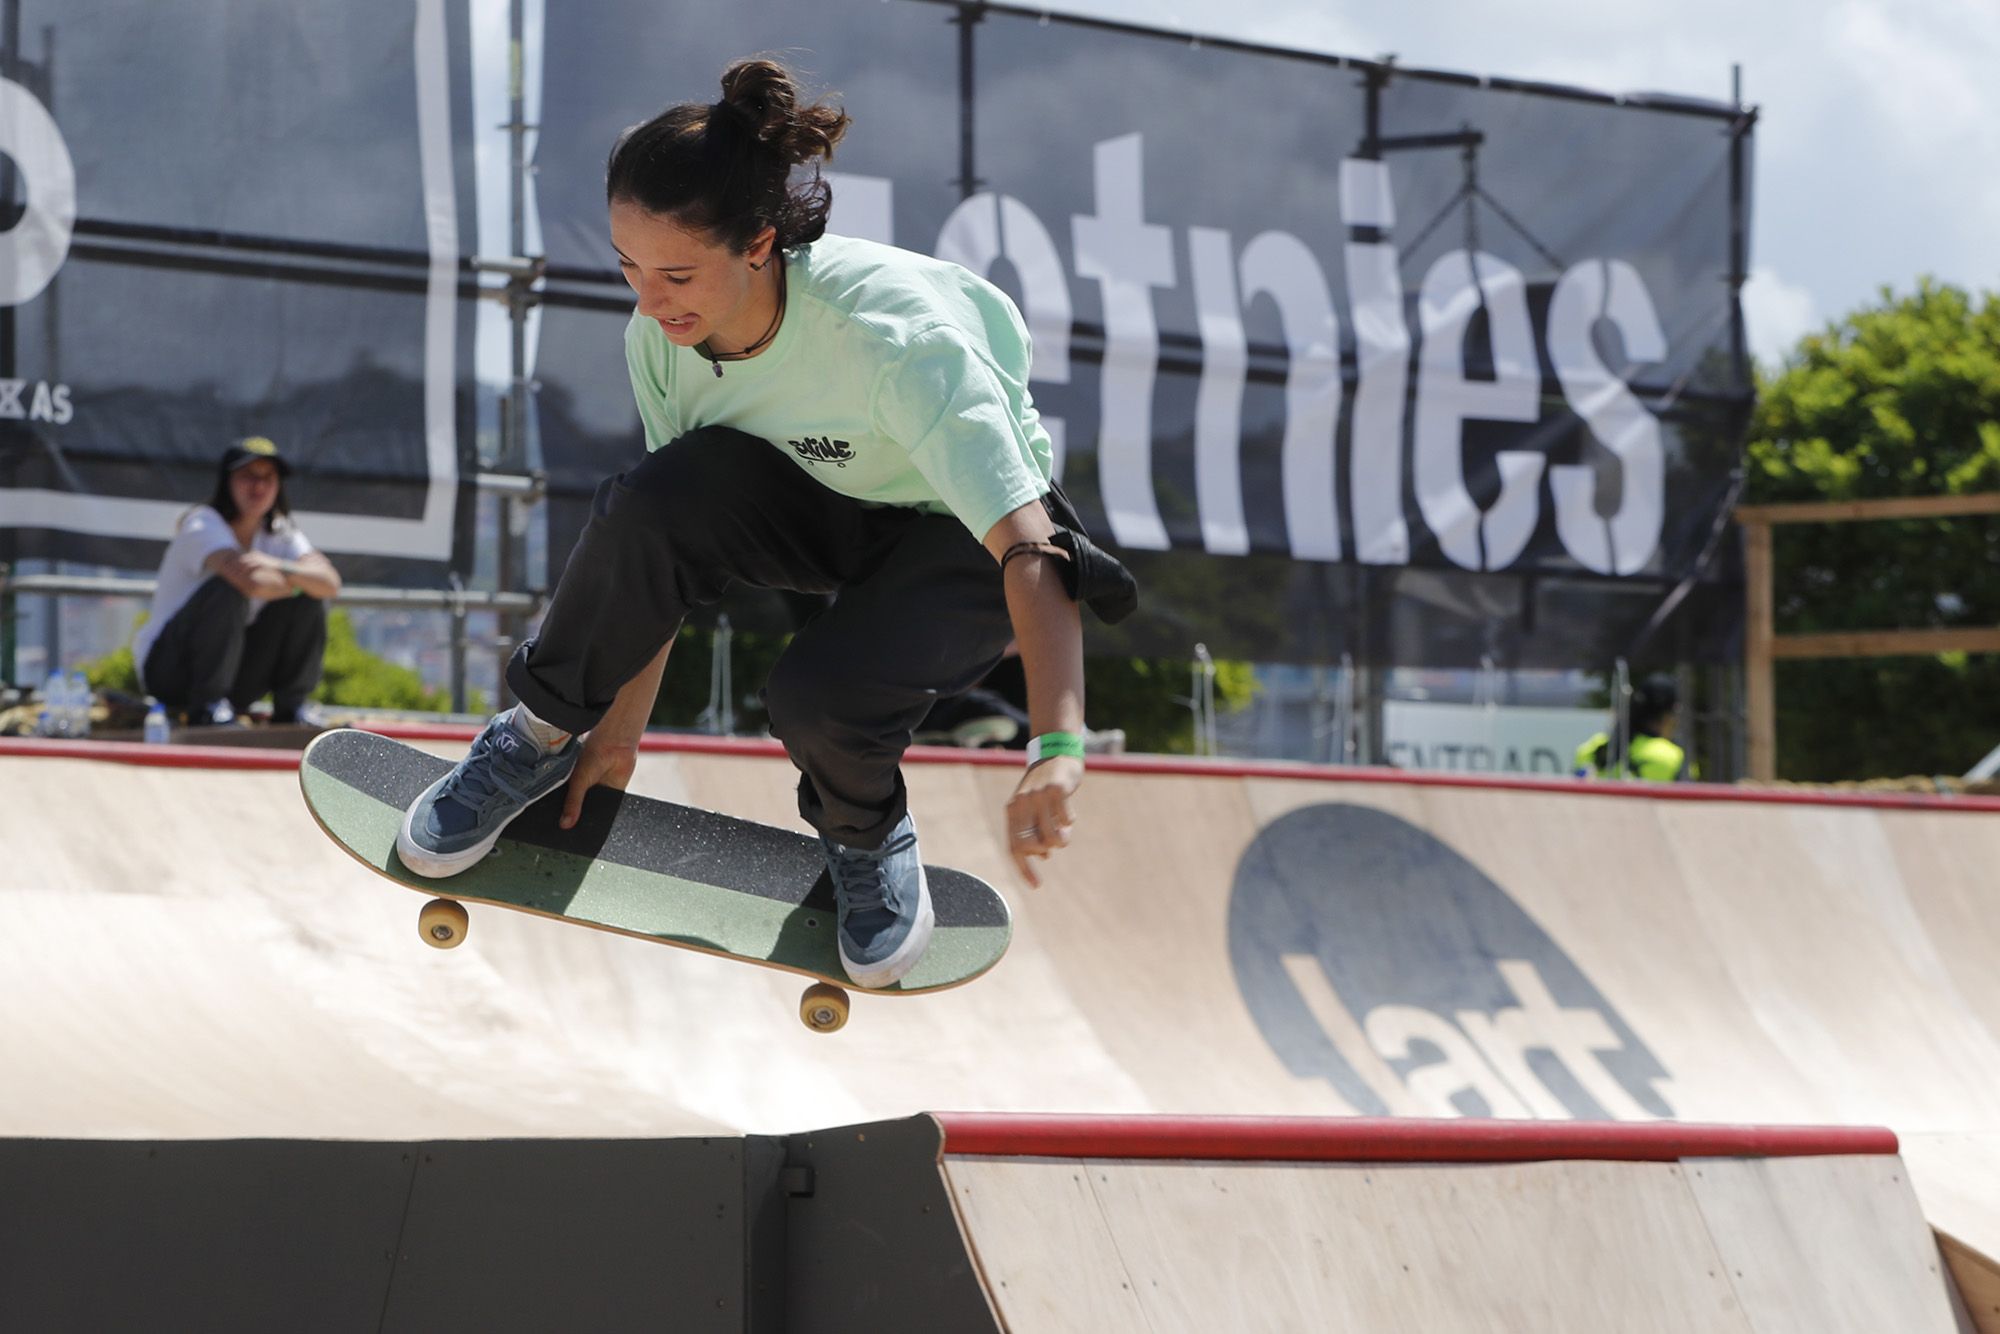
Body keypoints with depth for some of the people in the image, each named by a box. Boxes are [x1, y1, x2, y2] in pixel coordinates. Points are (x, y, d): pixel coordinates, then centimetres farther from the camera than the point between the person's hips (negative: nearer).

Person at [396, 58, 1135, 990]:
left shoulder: (895, 342, -37)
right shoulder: (662, 337, -19)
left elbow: (1029, 550, -43)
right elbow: (664, 541, -4)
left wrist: (1058, 748, -55)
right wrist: (622, 722, 0)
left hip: (960, 537, -4)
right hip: (815, 503, 4)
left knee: (819, 696, -33)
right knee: (656, 497, -29)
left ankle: (867, 834, 4)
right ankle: (541, 737, -5)